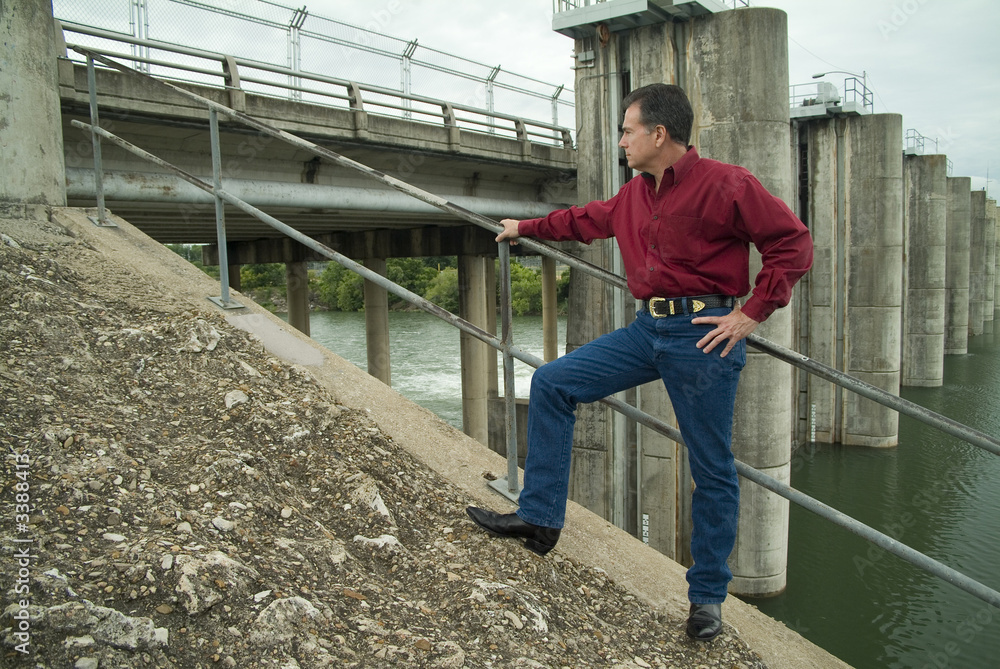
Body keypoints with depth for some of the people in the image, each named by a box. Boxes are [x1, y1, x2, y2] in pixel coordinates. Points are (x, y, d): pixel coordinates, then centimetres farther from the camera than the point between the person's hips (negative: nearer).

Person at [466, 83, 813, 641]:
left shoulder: (725, 184, -10)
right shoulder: (633, 196, 13)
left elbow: (794, 244, -9)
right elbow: (587, 220, 31)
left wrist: (752, 313, -13)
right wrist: (526, 228, 39)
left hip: (703, 334, -7)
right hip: (648, 329, 8)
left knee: (712, 470, 1)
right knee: (552, 383, 3)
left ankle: (708, 595, 19)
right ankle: (540, 517, 9)